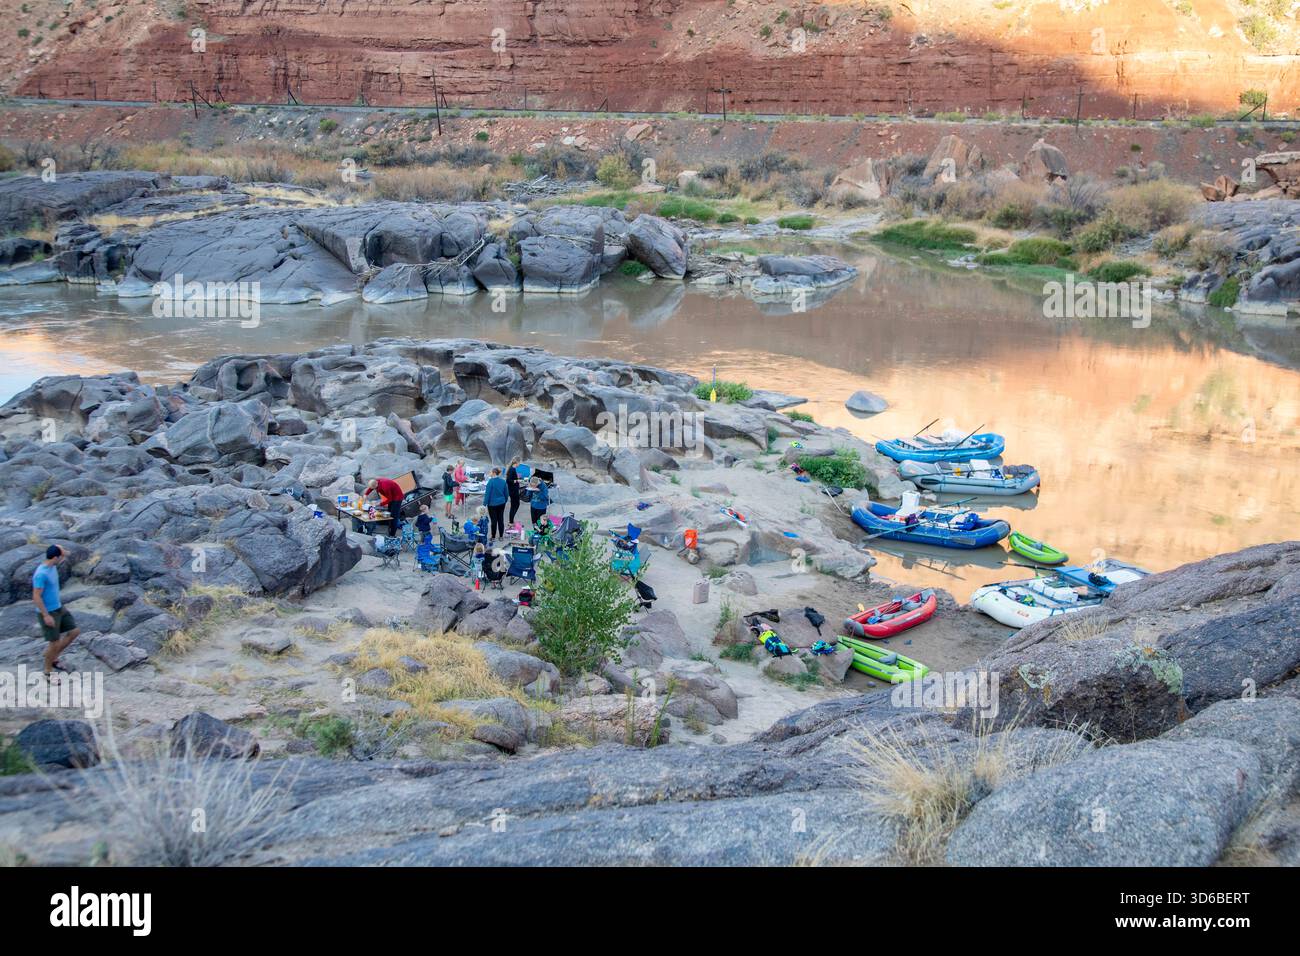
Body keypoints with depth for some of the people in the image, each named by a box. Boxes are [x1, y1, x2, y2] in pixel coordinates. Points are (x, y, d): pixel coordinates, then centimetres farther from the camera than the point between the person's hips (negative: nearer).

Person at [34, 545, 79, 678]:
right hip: (47, 613, -9)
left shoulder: (51, 566, -1)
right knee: (55, 643, 1)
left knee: (75, 631, 9)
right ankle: (48, 671, 22)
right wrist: (46, 615, -26)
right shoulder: (41, 574, -28)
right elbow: (36, 597, -27)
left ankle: (53, 659, 24)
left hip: (58, 608, 9)